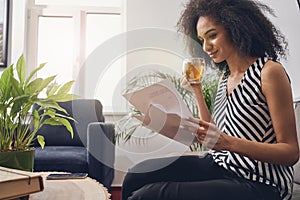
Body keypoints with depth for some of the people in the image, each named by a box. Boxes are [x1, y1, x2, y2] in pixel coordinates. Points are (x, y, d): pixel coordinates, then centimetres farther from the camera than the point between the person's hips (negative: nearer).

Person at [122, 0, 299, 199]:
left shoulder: (269, 71, -11)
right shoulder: (226, 77, 12)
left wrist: (228, 143, -26)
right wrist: (197, 92, 9)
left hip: (258, 184, -7)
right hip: (220, 165, 7)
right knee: (137, 175, -7)